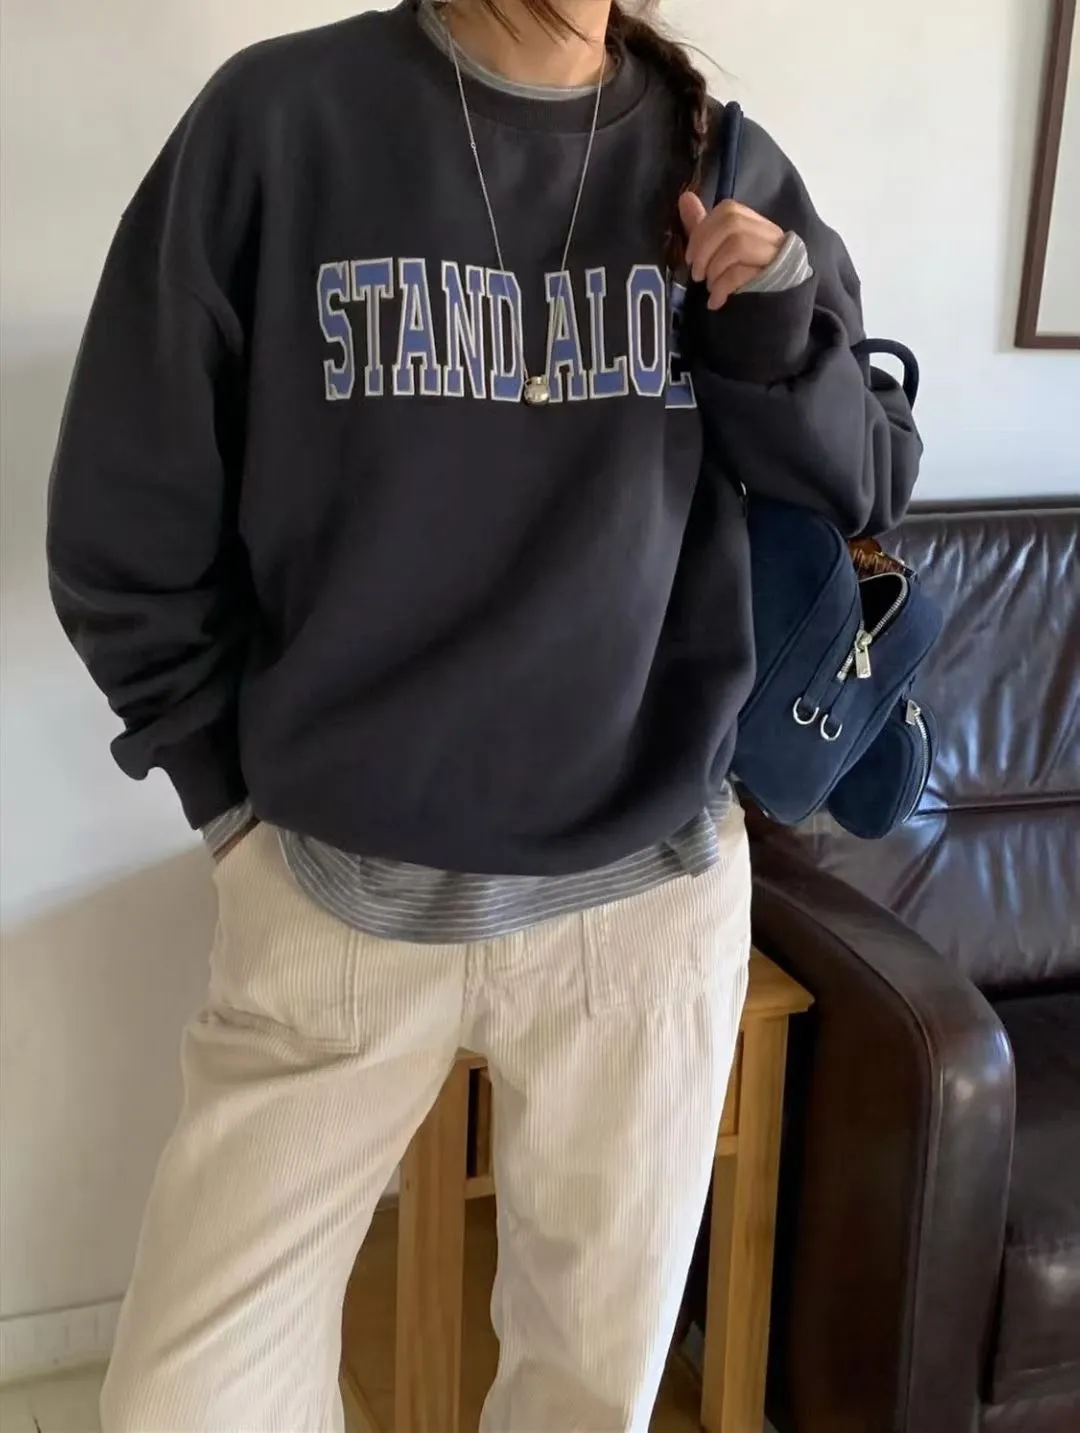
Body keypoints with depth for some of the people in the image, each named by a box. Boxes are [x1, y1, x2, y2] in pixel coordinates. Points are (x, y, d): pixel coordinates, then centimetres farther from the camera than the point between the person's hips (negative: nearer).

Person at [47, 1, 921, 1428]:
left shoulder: (724, 168, 2)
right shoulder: (280, 117, -7)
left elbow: (867, 490, 8)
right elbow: (125, 522, -1)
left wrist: (781, 331, -10)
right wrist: (234, 786, 3)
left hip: (650, 887, 2)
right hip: (337, 892, -1)